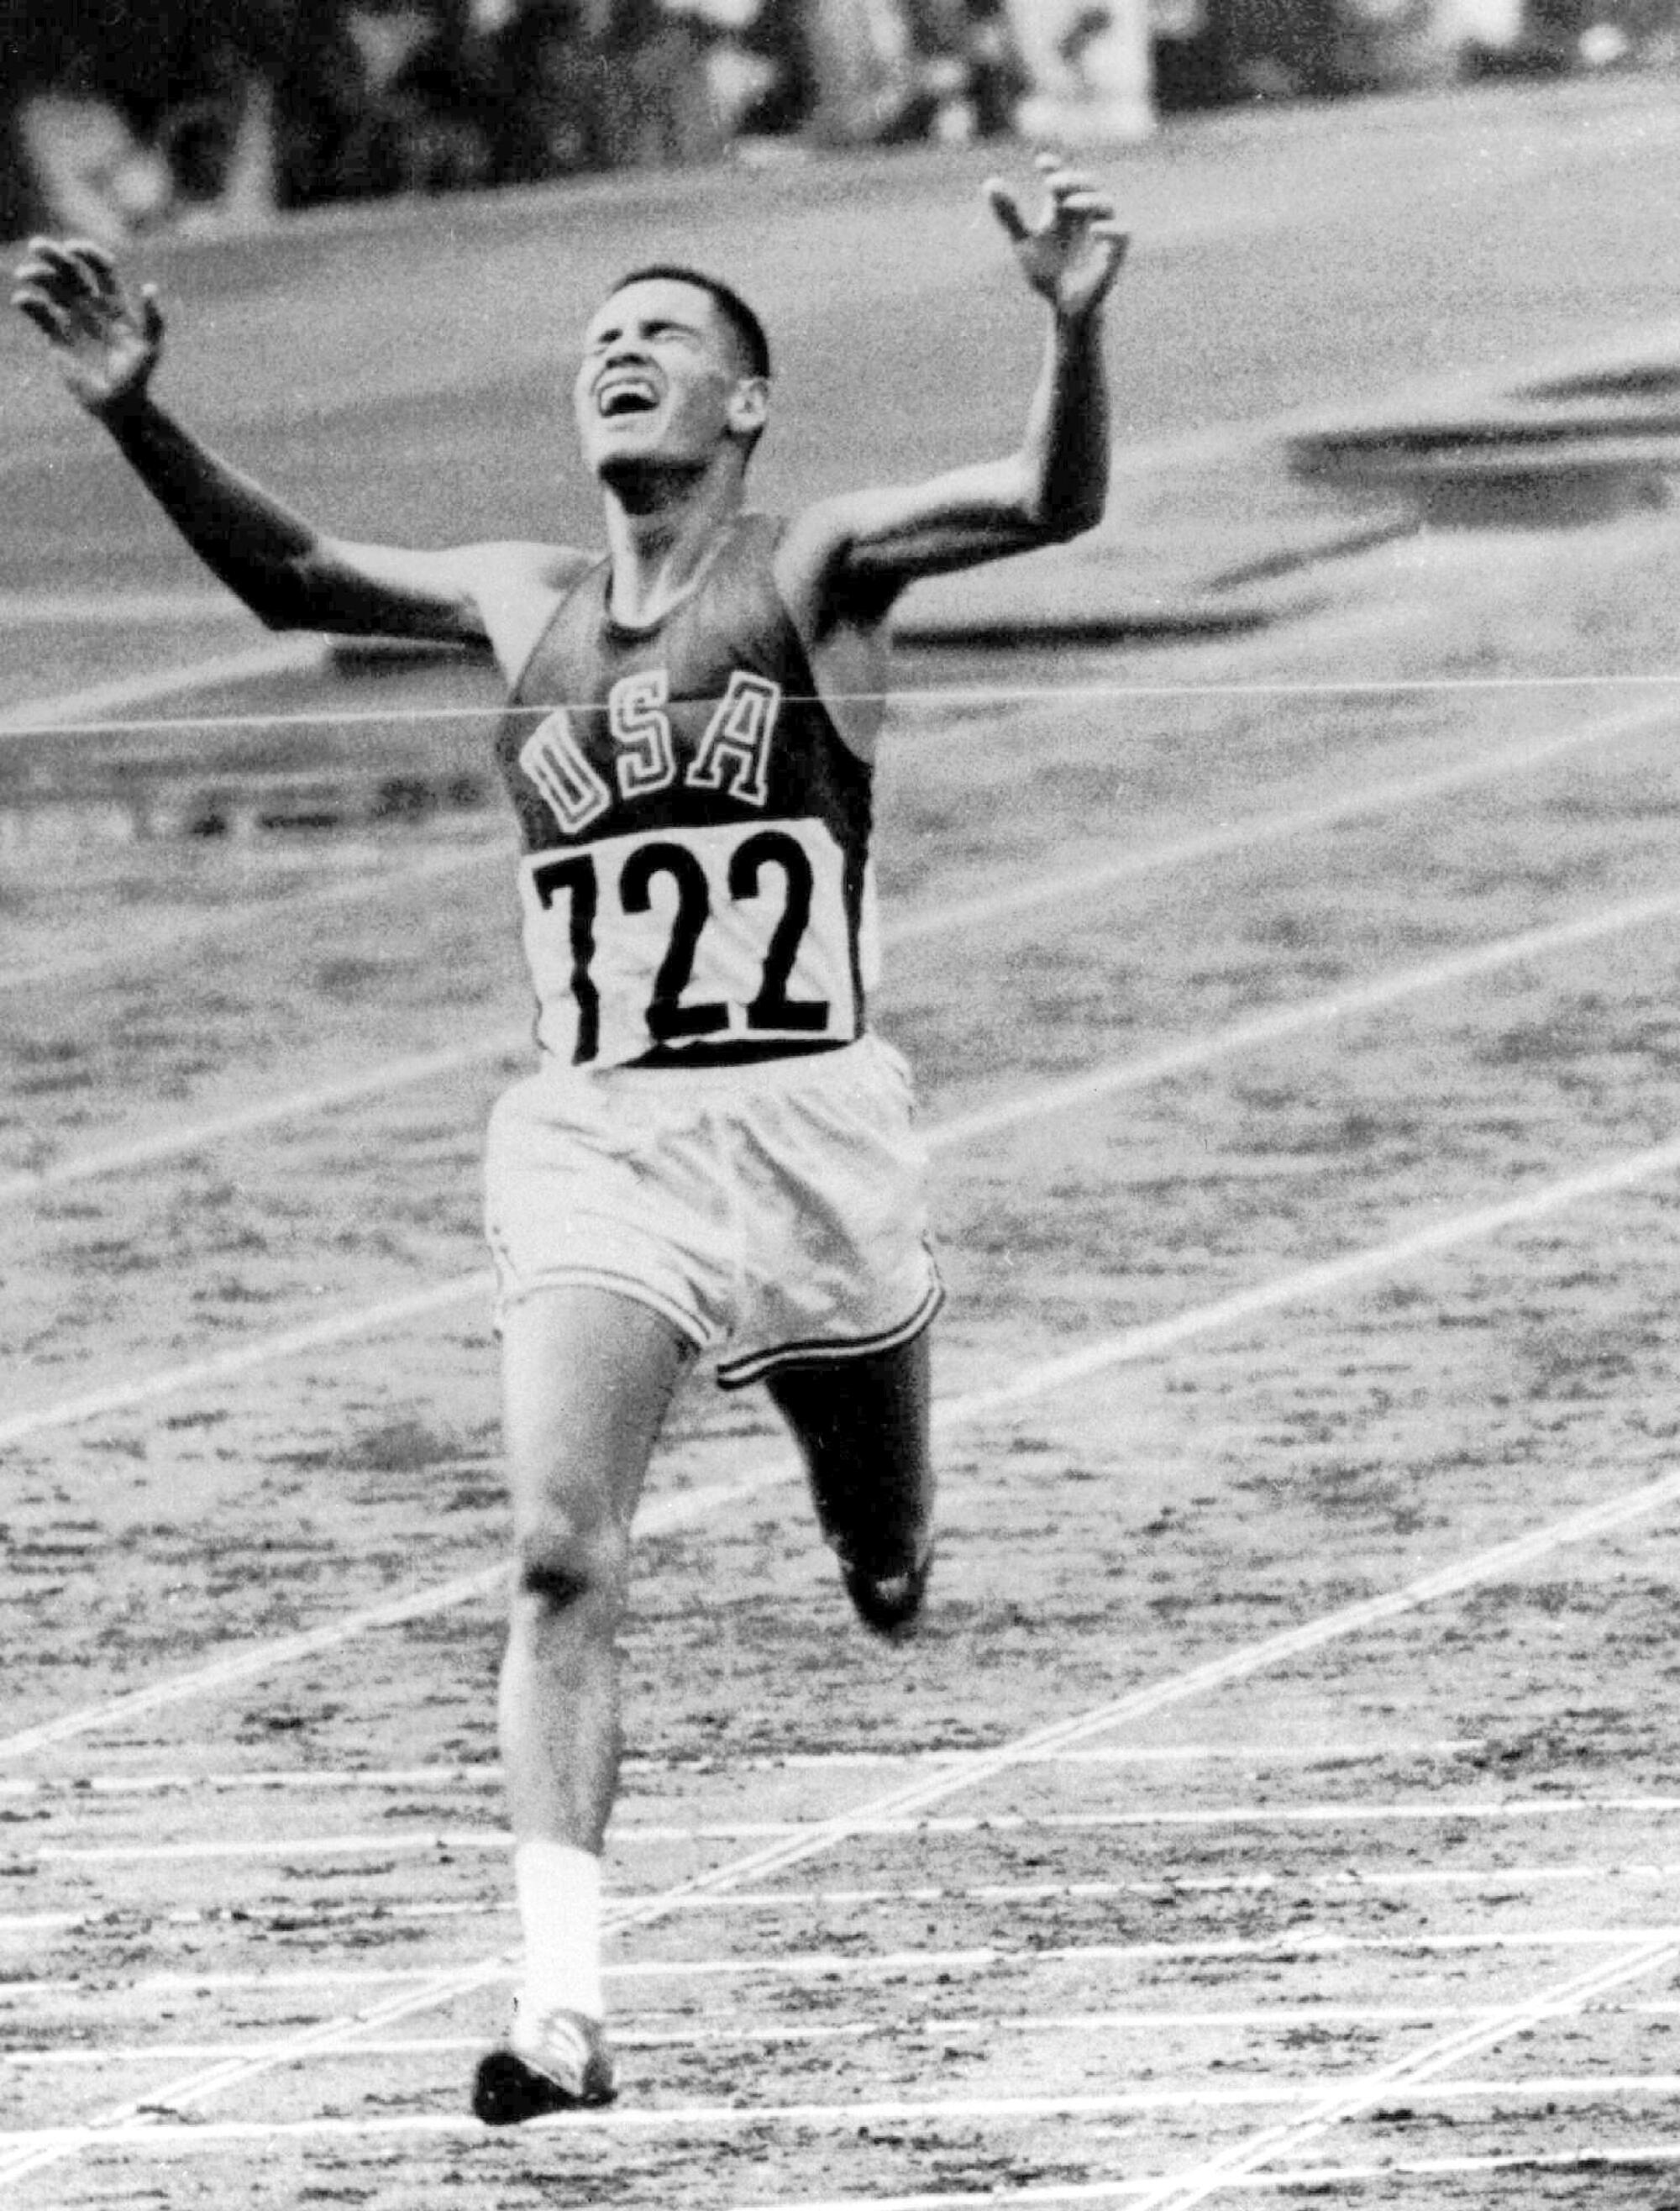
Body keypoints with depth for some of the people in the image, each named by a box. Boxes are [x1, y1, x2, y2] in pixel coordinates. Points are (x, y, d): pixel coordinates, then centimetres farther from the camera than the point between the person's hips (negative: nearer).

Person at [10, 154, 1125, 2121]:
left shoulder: (813, 574, -2)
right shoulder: (526, 608, 10)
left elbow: (1051, 502, -15)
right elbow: (291, 575, 7)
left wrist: (1074, 333, -35)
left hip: (801, 1124, -2)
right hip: (587, 1135, 2)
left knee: (888, 1572, 12)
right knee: (558, 1554, -16)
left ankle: (879, 1529, 52)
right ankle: (563, 2007, -18)